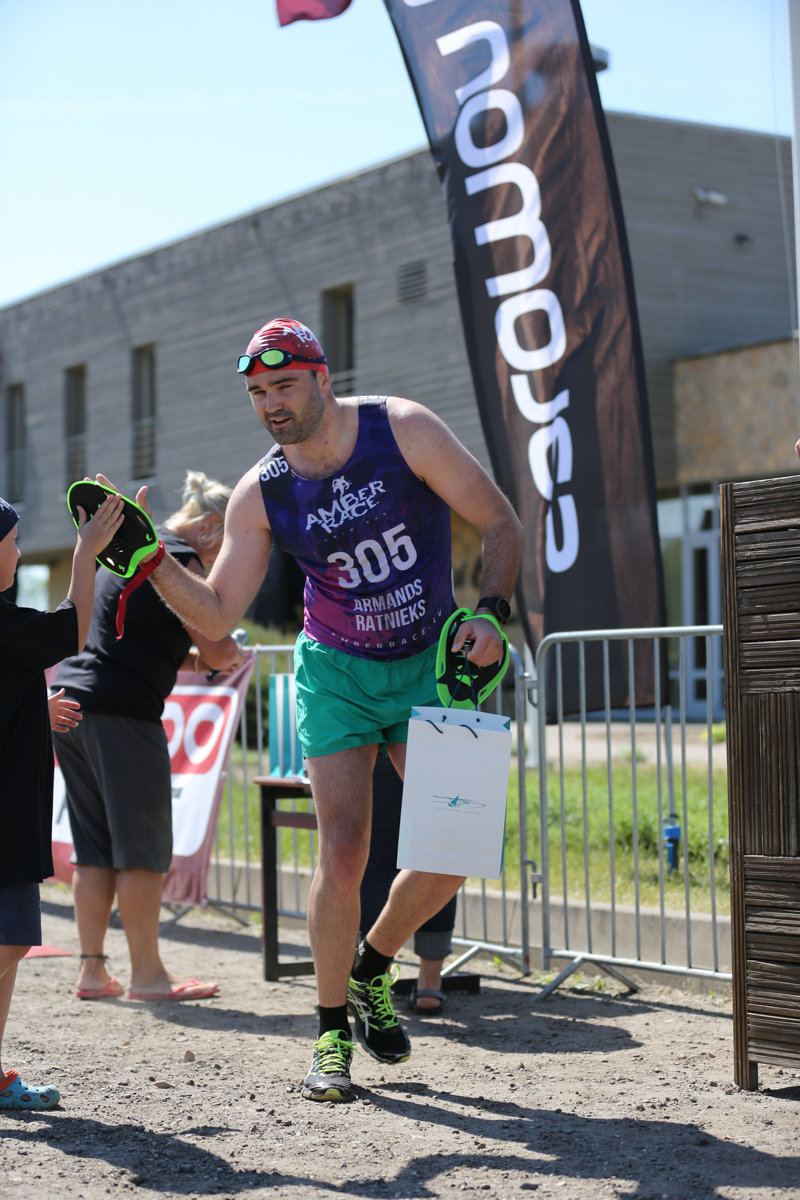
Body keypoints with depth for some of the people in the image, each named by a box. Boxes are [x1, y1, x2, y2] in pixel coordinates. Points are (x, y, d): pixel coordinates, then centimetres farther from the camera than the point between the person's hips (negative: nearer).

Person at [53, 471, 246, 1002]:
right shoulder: (180, 559, -6)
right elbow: (216, 648, -11)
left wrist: (201, 661, 20)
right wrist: (233, 657, 12)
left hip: (70, 700, 9)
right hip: (122, 710, -9)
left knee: (94, 849, 11)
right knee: (143, 848, -1)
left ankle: (92, 971, 12)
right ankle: (147, 973, 3)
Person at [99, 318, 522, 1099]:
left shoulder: (403, 430, -13)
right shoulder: (261, 494, -8)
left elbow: (499, 523, -7)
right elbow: (216, 617, -8)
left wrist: (491, 612, -21)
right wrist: (152, 558, -22)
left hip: (431, 662, 0)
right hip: (337, 672, 0)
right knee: (344, 852, -12)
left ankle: (372, 968, 19)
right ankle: (333, 1033, 5)